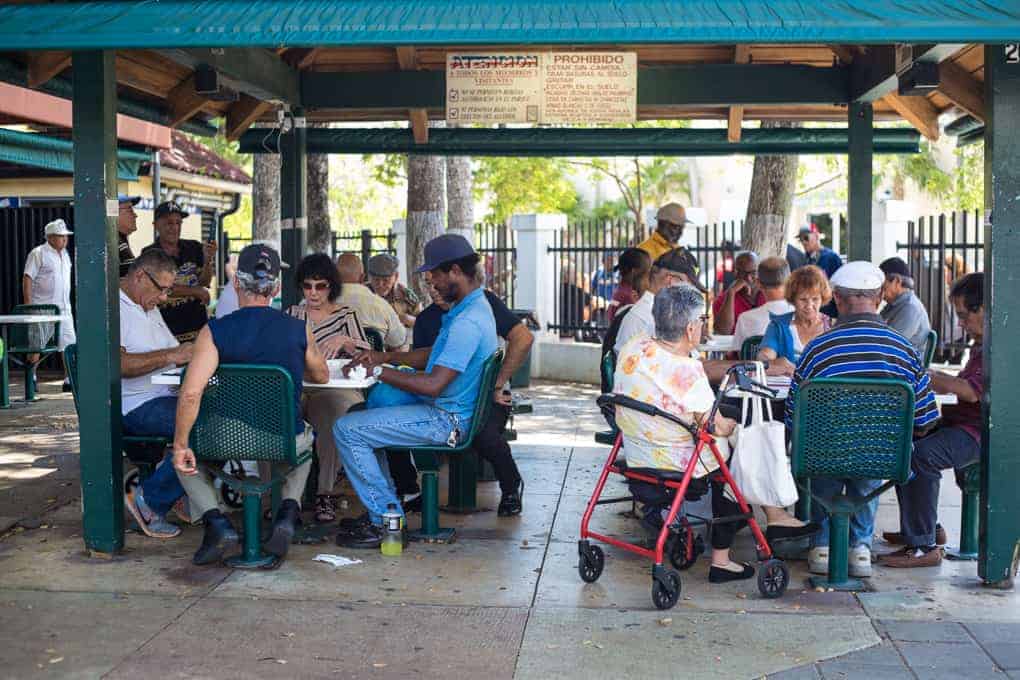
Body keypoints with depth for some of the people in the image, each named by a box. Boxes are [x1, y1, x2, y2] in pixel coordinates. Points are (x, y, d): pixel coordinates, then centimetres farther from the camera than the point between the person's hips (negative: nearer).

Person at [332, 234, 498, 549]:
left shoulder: (468, 322, -25)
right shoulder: (471, 306, 10)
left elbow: (433, 385, -29)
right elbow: (432, 356, 19)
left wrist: (379, 371, -19)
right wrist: (382, 357, 8)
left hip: (446, 421, -11)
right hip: (444, 409, 11)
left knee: (347, 429, -13)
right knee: (362, 413, 25)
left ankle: (387, 521, -7)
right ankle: (381, 507, 22)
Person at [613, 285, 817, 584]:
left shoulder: (633, 347, -6)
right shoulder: (686, 371, -28)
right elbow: (716, 427, -20)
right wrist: (731, 425, 5)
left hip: (635, 452, 8)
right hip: (676, 463, -8)